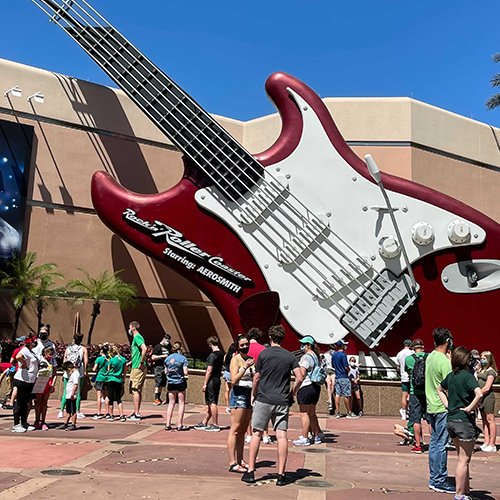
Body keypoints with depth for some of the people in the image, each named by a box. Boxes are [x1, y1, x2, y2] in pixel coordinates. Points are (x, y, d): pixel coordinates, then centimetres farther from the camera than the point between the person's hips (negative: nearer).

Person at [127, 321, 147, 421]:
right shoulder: (136, 338, 20)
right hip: (137, 367, 10)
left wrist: (141, 362, -23)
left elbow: (145, 349, -28)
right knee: (138, 391, 12)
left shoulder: (137, 337, -11)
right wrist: (130, 363, 28)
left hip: (137, 368, -10)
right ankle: (137, 412, 17)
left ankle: (137, 414, -7)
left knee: (135, 390, -8)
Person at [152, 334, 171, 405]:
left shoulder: (167, 347, 20)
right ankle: (156, 399, -11)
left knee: (162, 384, 8)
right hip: (159, 367, -8)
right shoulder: (157, 346, -4)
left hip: (165, 367, 8)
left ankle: (159, 398, 13)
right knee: (158, 383, -11)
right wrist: (162, 356, -17)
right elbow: (153, 357, -11)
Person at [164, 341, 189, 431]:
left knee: (171, 403, 11)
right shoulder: (183, 358, -9)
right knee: (181, 403, 4)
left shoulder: (168, 358, 5)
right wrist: (185, 375, 9)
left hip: (171, 383, 4)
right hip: (180, 382, -4)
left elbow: (165, 372, 8)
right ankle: (180, 425, 4)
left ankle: (168, 424, 10)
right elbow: (185, 372, -13)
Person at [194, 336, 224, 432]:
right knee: (211, 403, 14)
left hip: (211, 380, -9)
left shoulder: (212, 355, -16)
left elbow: (209, 371, -18)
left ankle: (215, 425, 2)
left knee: (212, 403, -2)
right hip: (218, 380, 9)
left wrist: (205, 384, -14)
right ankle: (204, 423, 24)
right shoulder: (221, 354, 10)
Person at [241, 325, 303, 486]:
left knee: (256, 434, 8)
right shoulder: (290, 356, 5)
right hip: (282, 401, 2)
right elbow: (300, 378, -1)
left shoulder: (263, 354, -2)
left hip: (264, 399, -2)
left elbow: (257, 378, 1)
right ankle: (281, 475, 4)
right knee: (281, 436, 3)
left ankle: (250, 472, 10)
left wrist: (253, 395, 15)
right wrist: (292, 394, 13)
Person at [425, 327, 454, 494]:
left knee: (434, 443, 14)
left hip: (432, 406, 9)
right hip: (442, 408, -9)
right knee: (441, 445, -2)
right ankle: (440, 482, 4)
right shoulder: (444, 361, -18)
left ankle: (433, 479, 20)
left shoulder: (430, 357, 9)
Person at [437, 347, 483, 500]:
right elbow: (479, 394, -30)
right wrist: (470, 408, -18)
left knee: (462, 459, 18)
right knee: (464, 460, 1)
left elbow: (439, 389, 27)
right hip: (465, 420, -7)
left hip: (451, 420, 7)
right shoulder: (467, 376, -14)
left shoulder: (450, 376, 9)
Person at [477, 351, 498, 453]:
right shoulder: (481, 370, 15)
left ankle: (492, 445, -2)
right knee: (484, 420, 10)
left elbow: (487, 387, -14)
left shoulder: (491, 371, -9)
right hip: (481, 397, 8)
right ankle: (486, 443, 15)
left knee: (490, 420, -5)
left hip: (488, 397, -8)